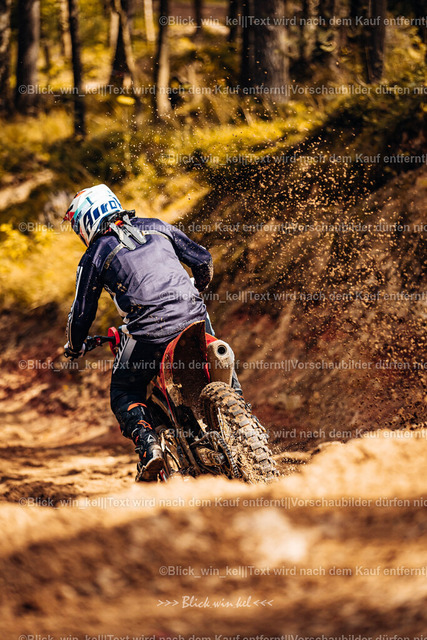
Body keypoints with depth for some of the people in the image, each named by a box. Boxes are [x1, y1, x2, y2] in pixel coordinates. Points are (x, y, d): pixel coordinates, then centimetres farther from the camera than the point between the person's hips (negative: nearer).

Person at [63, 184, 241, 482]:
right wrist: (196, 293, 41)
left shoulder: (95, 255, 10)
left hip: (149, 331, -3)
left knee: (125, 392, 16)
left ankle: (149, 447, -7)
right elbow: (203, 259, 21)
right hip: (193, 317, 4)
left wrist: (74, 348, 31)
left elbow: (82, 312, 12)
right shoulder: (156, 227, 20)